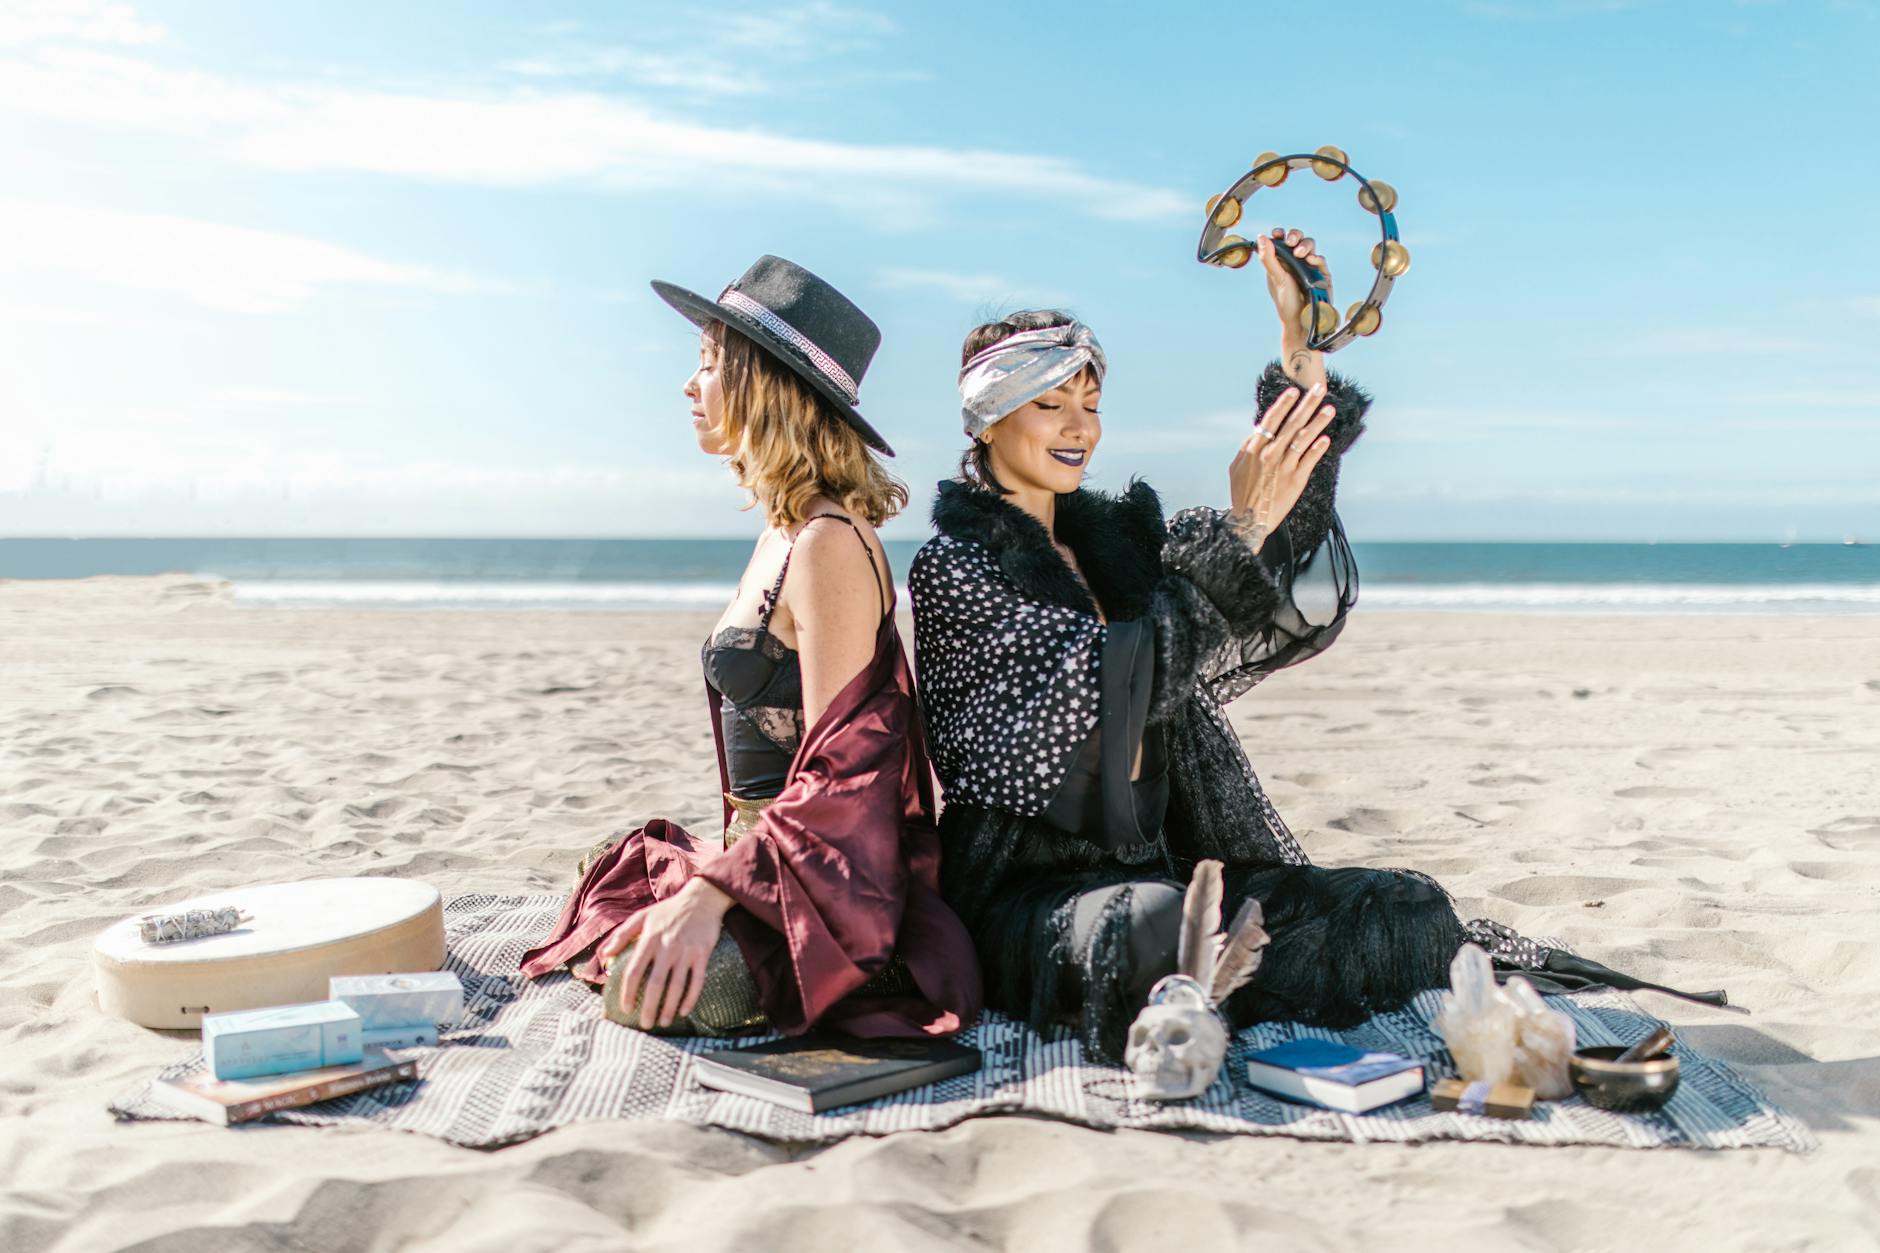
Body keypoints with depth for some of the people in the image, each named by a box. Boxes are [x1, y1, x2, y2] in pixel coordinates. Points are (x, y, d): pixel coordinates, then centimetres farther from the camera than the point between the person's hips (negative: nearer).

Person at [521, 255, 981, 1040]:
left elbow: (840, 768, -23)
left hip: (830, 880, -10)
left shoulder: (829, 543, -19)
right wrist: (715, 876, 18)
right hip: (770, 860, 10)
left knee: (648, 990, -22)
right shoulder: (784, 532, 10)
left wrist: (710, 892, -26)